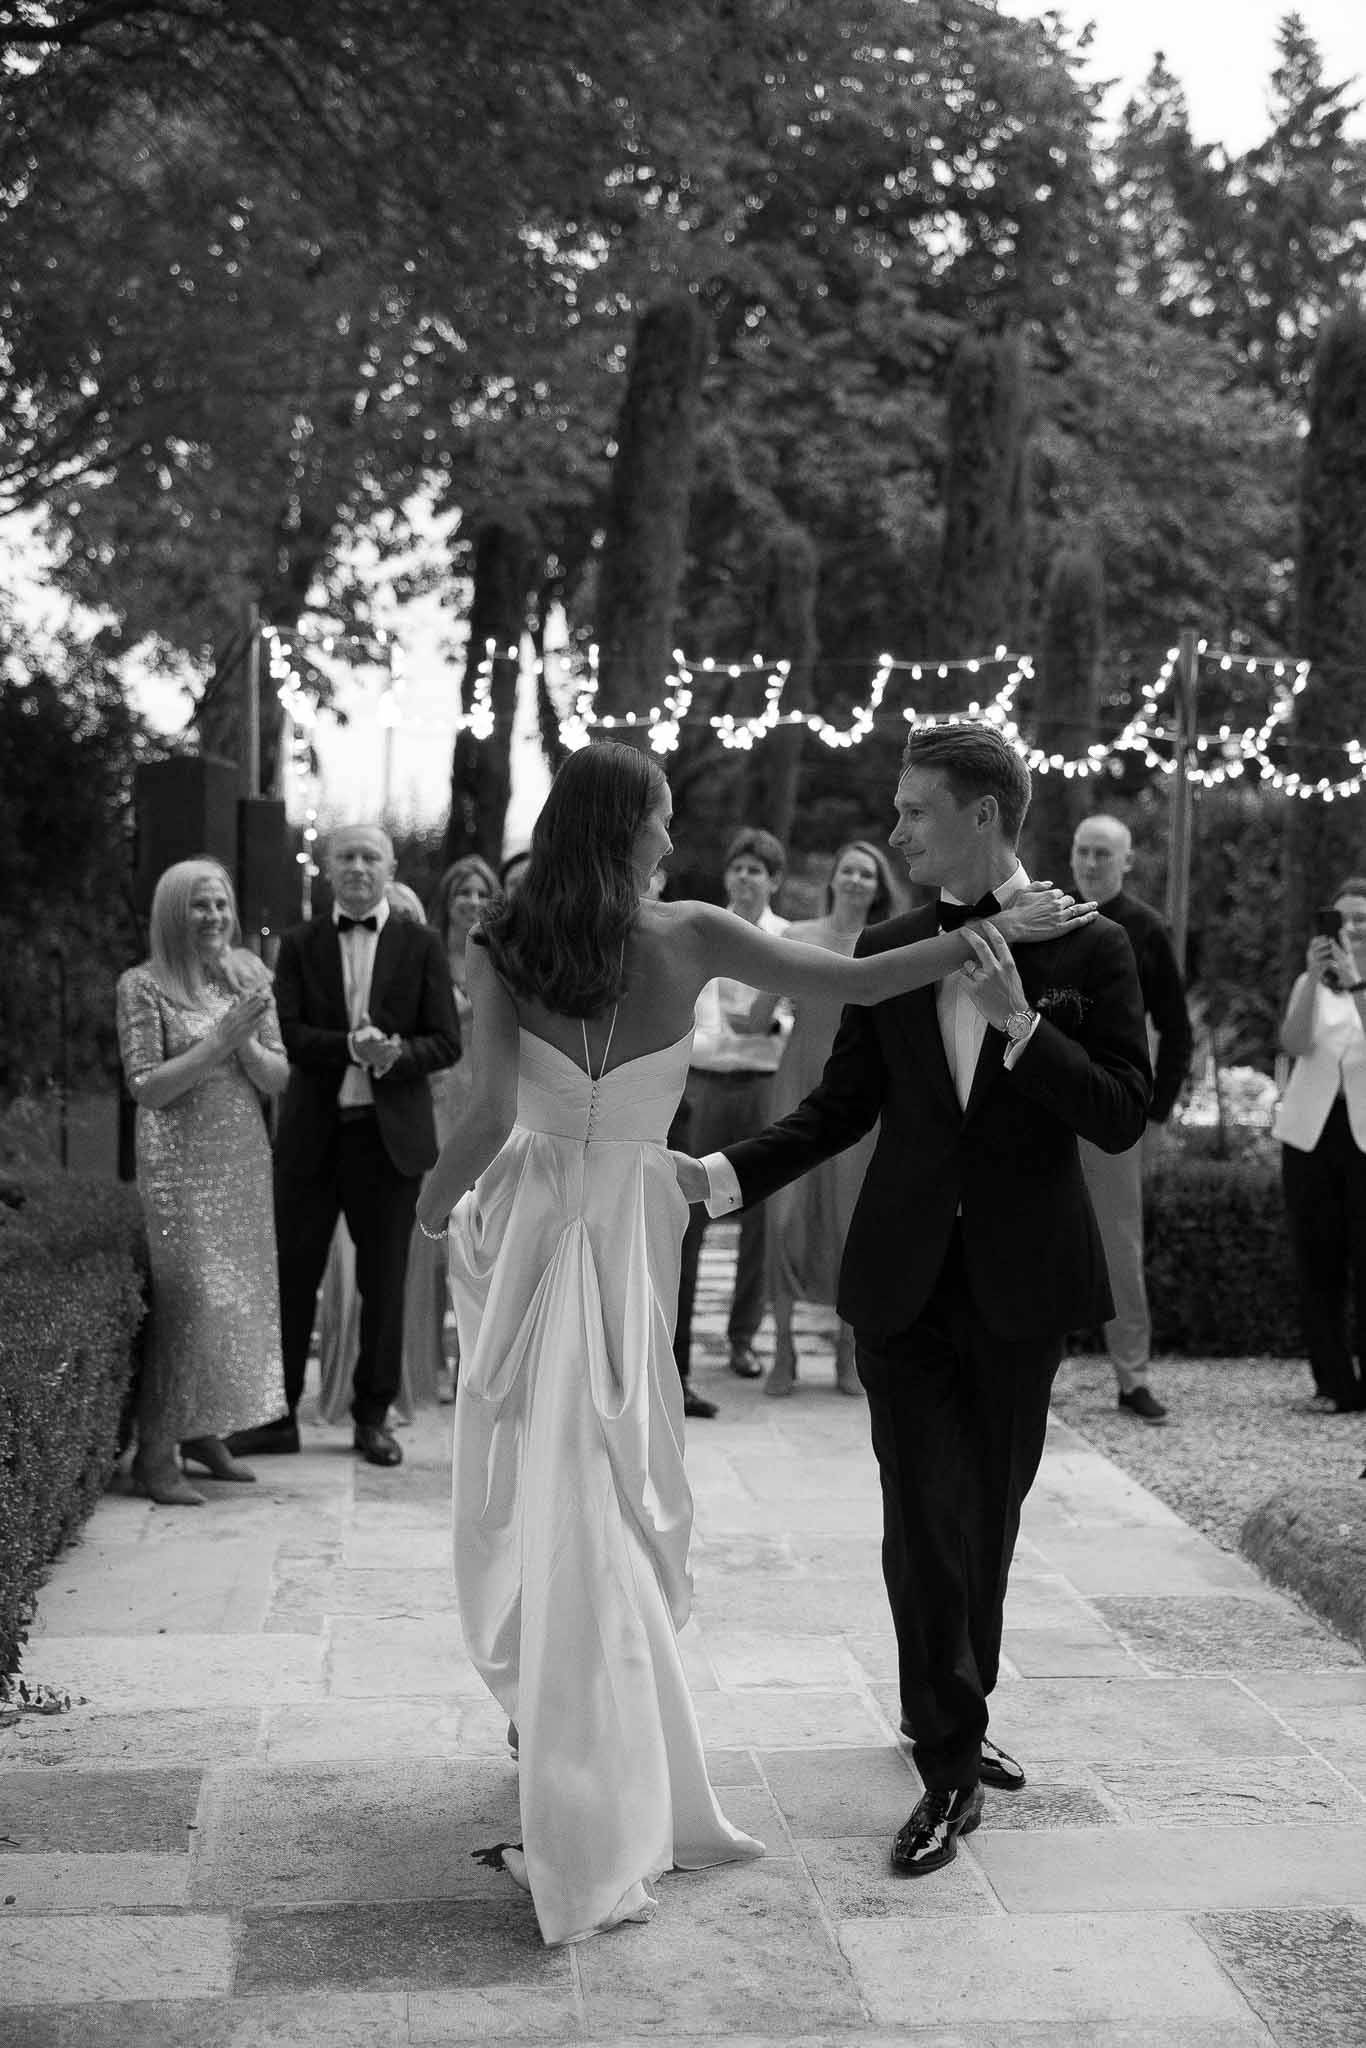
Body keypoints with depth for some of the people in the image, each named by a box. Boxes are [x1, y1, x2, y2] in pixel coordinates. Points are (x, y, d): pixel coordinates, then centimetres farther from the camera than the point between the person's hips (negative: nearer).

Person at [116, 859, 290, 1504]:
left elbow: (278, 1078, 6)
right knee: (188, 1297, -10)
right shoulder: (144, 986, -6)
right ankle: (154, 1451, -2)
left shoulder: (249, 976, 7)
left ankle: (203, 1431, 21)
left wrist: (246, 1041, -13)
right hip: (179, 1164, -5)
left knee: (242, 1294, 7)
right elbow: (146, 1088, -11)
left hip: (245, 1160, 5)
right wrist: (218, 1039, -18)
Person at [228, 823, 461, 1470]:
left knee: (384, 1282, 6)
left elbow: (447, 1044, 0)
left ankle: (373, 1416, 19)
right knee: (292, 1274, 4)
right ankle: (279, 1413, 15)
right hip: (311, 1132, 1)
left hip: (391, 1133, 0)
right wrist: (352, 1047, -21)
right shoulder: (298, 945, 6)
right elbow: (287, 1035, -4)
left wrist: (394, 1052, -19)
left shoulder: (421, 946, 4)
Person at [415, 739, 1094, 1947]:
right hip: (624, 1235, 1)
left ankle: (595, 1805, 15)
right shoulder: (690, 938, -7)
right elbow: (858, 983, -5)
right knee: (611, 1499, 15)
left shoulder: (499, 951, -9)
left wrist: (435, 1195, 2)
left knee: (543, 1498, 9)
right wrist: (998, 931, 4)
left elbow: (492, 1112, -17)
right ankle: (594, 1790, 24)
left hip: (524, 1225, 0)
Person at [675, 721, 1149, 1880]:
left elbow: (1122, 1118, -10)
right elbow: (842, 1106, 8)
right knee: (927, 1516, -2)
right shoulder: (885, 950, 4)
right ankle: (950, 1764, 7)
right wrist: (725, 1175, -5)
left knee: (989, 1514, 13)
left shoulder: (1089, 949, -4)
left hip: (1020, 1282, -1)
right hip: (906, 1278, 1)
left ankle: (952, 1715, 34)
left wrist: (1019, 1020, -21)